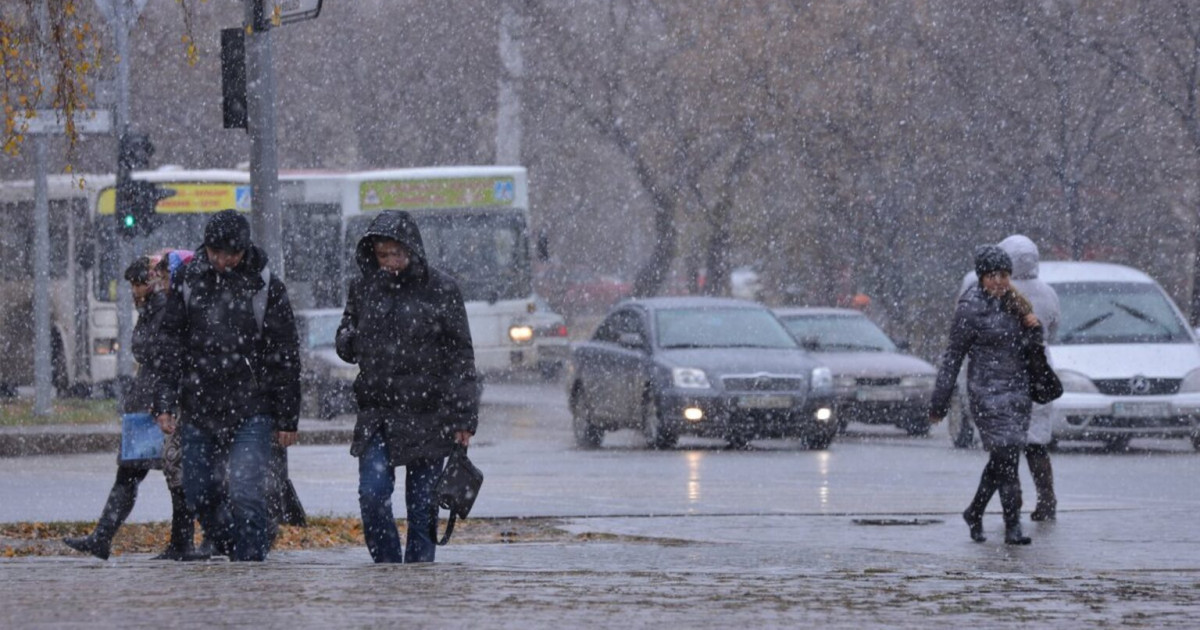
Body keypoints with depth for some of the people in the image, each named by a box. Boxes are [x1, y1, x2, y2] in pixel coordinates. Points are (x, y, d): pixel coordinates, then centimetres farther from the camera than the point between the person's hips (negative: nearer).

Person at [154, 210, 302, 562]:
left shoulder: (265, 288, -2)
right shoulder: (189, 281, 5)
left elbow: (285, 357, 2)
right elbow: (170, 344, 10)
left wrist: (287, 419, 1)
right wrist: (167, 403, 3)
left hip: (251, 412, -4)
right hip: (199, 410, 4)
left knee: (245, 493, -16)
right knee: (200, 496, 8)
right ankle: (234, 553, 26)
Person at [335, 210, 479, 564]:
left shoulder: (440, 290, 1)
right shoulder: (365, 289, 10)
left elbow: (460, 356, 2)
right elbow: (344, 344, 18)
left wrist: (464, 418, -4)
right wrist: (356, 341, -6)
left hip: (427, 416, -2)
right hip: (377, 413, 2)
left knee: (422, 506, 1)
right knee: (372, 494, -12)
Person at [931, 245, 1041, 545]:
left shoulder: (1015, 303, 10)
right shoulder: (970, 309, -8)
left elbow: (1029, 346, 20)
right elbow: (953, 356, -5)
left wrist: (1033, 326, -3)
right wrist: (939, 403, -4)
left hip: (1018, 388, 7)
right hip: (987, 391, -7)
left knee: (1002, 459, 10)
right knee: (1007, 455, -15)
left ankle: (974, 512, 28)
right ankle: (1013, 526, -15)